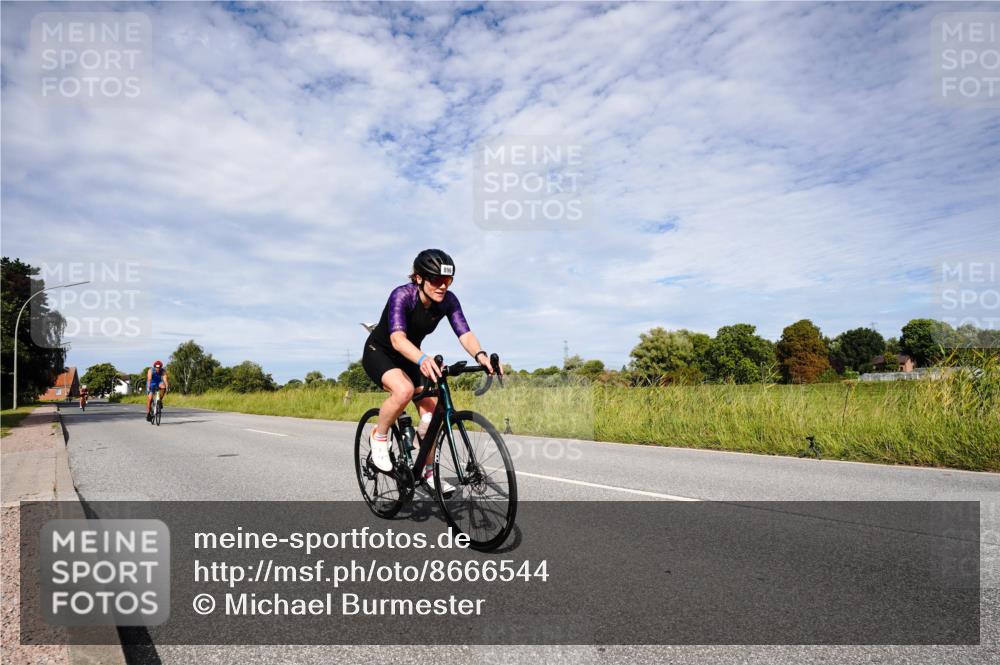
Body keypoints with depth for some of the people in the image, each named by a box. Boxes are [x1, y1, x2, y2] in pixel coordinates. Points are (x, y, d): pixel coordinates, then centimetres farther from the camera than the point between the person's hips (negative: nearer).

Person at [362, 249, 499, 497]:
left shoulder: (448, 301, -17)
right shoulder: (402, 295, -32)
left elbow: (465, 334, -28)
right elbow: (397, 338, -45)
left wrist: (480, 355, -50)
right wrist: (423, 359, -65)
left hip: (409, 357, 5)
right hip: (379, 352, -5)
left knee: (432, 410, -8)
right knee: (404, 390, -35)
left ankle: (427, 471, 8)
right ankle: (379, 437, -8)